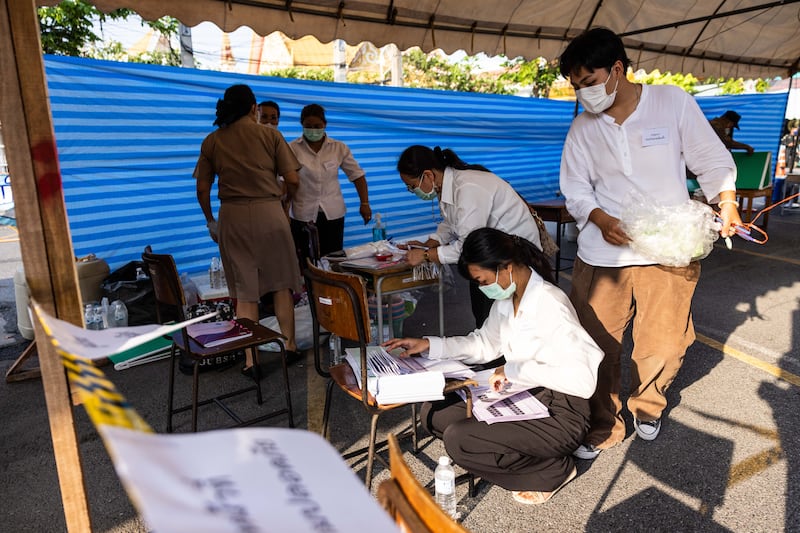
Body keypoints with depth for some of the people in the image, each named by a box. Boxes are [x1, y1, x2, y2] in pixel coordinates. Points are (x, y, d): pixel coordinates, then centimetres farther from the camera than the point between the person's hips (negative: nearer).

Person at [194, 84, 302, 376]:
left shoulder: (212, 141, 5)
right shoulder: (270, 134, 0)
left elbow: (202, 188, 5)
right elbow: (292, 179, -3)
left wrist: (210, 220, 19)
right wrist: (284, 196, 18)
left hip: (232, 217, 2)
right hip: (269, 213, -1)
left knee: (244, 290, 9)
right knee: (281, 282, 14)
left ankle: (250, 359, 13)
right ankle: (289, 345, 22)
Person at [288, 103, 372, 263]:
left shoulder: (339, 148, 3)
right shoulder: (292, 149, -2)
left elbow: (357, 175, 6)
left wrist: (364, 203, -1)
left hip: (333, 214, 2)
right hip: (302, 215, -1)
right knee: (304, 263, -1)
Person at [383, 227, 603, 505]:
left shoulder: (550, 304, -24)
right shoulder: (506, 297, 1)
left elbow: (583, 379, -30)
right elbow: (485, 344, 14)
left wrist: (515, 370, -28)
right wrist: (429, 345, 4)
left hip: (557, 413, -9)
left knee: (458, 440, -22)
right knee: (433, 414, 2)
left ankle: (553, 471, -1)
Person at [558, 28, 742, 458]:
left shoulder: (672, 101, -1)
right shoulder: (583, 127, 4)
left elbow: (712, 161, 3)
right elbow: (576, 189, 4)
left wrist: (726, 202, -14)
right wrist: (602, 220, -15)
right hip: (602, 255, 1)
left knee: (662, 343, 9)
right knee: (597, 345, 2)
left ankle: (647, 407, 39)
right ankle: (603, 426, 23)